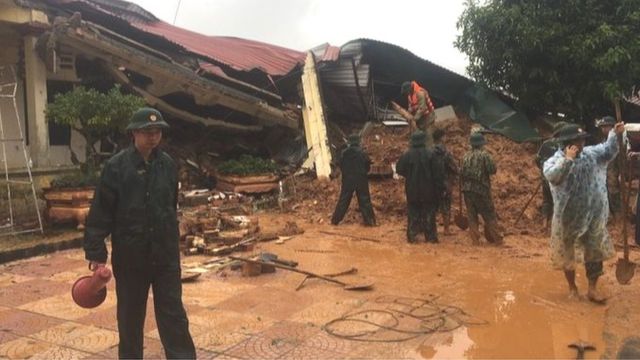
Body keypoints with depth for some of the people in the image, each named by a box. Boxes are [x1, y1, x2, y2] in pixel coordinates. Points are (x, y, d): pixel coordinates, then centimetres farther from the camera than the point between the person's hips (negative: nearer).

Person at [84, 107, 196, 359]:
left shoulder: (168, 164, 2)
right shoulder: (116, 166, -9)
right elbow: (100, 212, -9)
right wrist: (96, 252, -11)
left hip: (165, 253, 2)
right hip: (130, 254, -2)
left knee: (173, 312, 6)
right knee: (130, 314, 13)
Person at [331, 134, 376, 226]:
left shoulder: (344, 153, -2)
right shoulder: (362, 153, -10)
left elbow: (341, 166, 6)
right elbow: (368, 166, -1)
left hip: (347, 179, 3)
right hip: (361, 179, -2)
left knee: (343, 200, 9)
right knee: (364, 200, 2)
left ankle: (335, 219, 12)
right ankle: (369, 220, 0)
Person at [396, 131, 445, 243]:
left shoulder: (407, 155, -9)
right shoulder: (430, 154, -11)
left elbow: (399, 170, 1)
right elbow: (438, 172, -9)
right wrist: (440, 189, -1)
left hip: (412, 191, 1)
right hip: (428, 191, -1)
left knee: (413, 213, 12)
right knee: (429, 213, 9)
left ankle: (411, 236, 12)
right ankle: (430, 236, 12)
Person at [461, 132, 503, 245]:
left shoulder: (466, 156, 8)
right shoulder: (484, 155, -8)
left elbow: (462, 173, 9)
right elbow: (492, 170, -11)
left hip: (467, 190, 4)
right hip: (481, 189, -4)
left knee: (472, 216, 9)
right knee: (490, 215, 6)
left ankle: (475, 240, 7)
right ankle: (496, 239, 10)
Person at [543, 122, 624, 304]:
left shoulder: (591, 154, 1)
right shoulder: (555, 160, -15)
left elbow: (608, 151, 15)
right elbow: (551, 175, -34)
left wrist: (615, 135, -1)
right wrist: (567, 159, -36)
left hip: (593, 216, 4)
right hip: (569, 217, -4)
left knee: (595, 252, 11)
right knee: (567, 254, 12)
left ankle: (592, 290, 24)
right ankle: (572, 287, 32)